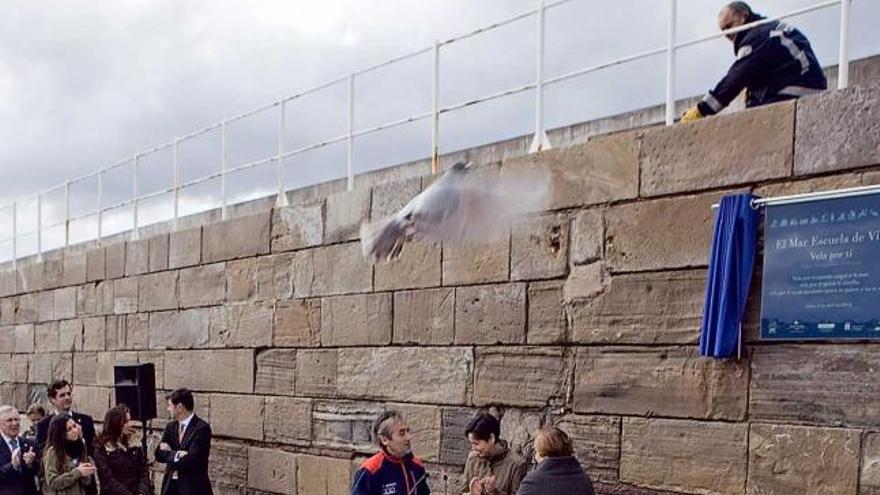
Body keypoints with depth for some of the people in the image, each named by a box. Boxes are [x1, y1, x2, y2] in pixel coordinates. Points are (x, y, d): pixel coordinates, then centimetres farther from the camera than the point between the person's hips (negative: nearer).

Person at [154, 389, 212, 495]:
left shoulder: (202, 428, -14)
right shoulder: (171, 427, 8)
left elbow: (190, 460, -21)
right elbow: (159, 454, 1)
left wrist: (169, 454, -8)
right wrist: (176, 454, -16)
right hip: (171, 486, 7)